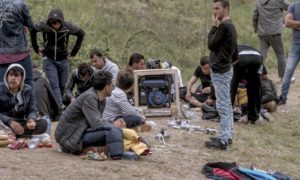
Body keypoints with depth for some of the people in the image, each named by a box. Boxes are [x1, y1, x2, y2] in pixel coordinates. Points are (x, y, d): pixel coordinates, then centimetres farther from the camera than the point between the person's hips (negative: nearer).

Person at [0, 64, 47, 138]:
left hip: (22, 124, 4)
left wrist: (32, 119, -23)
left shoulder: (28, 90, 7)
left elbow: (32, 110, 2)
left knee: (43, 123, -24)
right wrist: (10, 121, -31)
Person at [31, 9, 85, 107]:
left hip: (63, 60, 2)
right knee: (54, 85, -14)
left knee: (62, 85, 6)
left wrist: (74, 51, 5)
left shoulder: (68, 26, -15)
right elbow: (33, 30, 5)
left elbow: (81, 33, 4)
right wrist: (36, 48, 6)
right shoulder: (44, 25, -17)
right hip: (49, 59, -2)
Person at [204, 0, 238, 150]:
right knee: (227, 105, 14)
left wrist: (213, 26, -7)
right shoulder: (231, 26, 13)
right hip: (225, 69, 10)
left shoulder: (224, 26, -18)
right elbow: (235, 55, 17)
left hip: (220, 72, -10)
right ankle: (228, 136, 20)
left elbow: (211, 44, -13)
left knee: (223, 106, -8)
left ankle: (223, 140, -7)